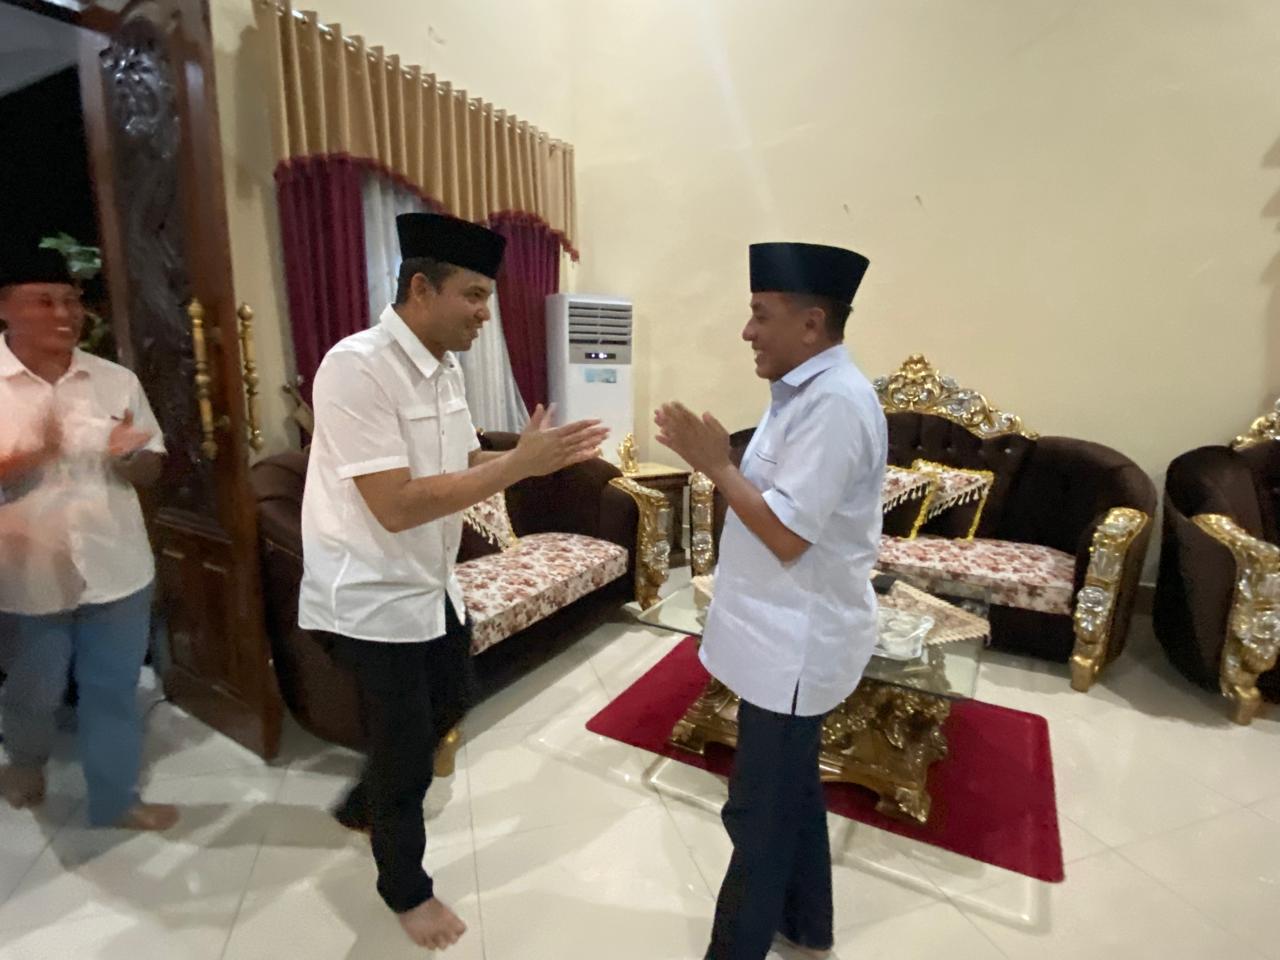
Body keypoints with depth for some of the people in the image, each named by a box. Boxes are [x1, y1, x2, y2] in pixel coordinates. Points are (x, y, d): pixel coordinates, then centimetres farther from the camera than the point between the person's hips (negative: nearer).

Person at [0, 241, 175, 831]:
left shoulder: (117, 380, -1)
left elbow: (152, 469, 3)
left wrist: (128, 456, -19)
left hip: (116, 569, 2)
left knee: (114, 692, 13)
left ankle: (114, 800, 32)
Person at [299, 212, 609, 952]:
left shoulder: (445, 368, 2)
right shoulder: (357, 367, -24)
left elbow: (465, 464, 8)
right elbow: (395, 505, -30)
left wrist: (535, 457, -10)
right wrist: (518, 466, -30)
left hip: (434, 586, 9)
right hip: (372, 600, -8)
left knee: (449, 705, 25)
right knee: (405, 748, 9)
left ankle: (363, 805, 52)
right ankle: (406, 888, 39)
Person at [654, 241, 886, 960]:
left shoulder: (836, 403, -24)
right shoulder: (808, 391, 9)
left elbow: (787, 534, -26)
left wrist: (715, 464, -18)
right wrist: (714, 457, 2)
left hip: (797, 642, -10)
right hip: (786, 632, 10)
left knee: (760, 811, 8)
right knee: (792, 788, 25)